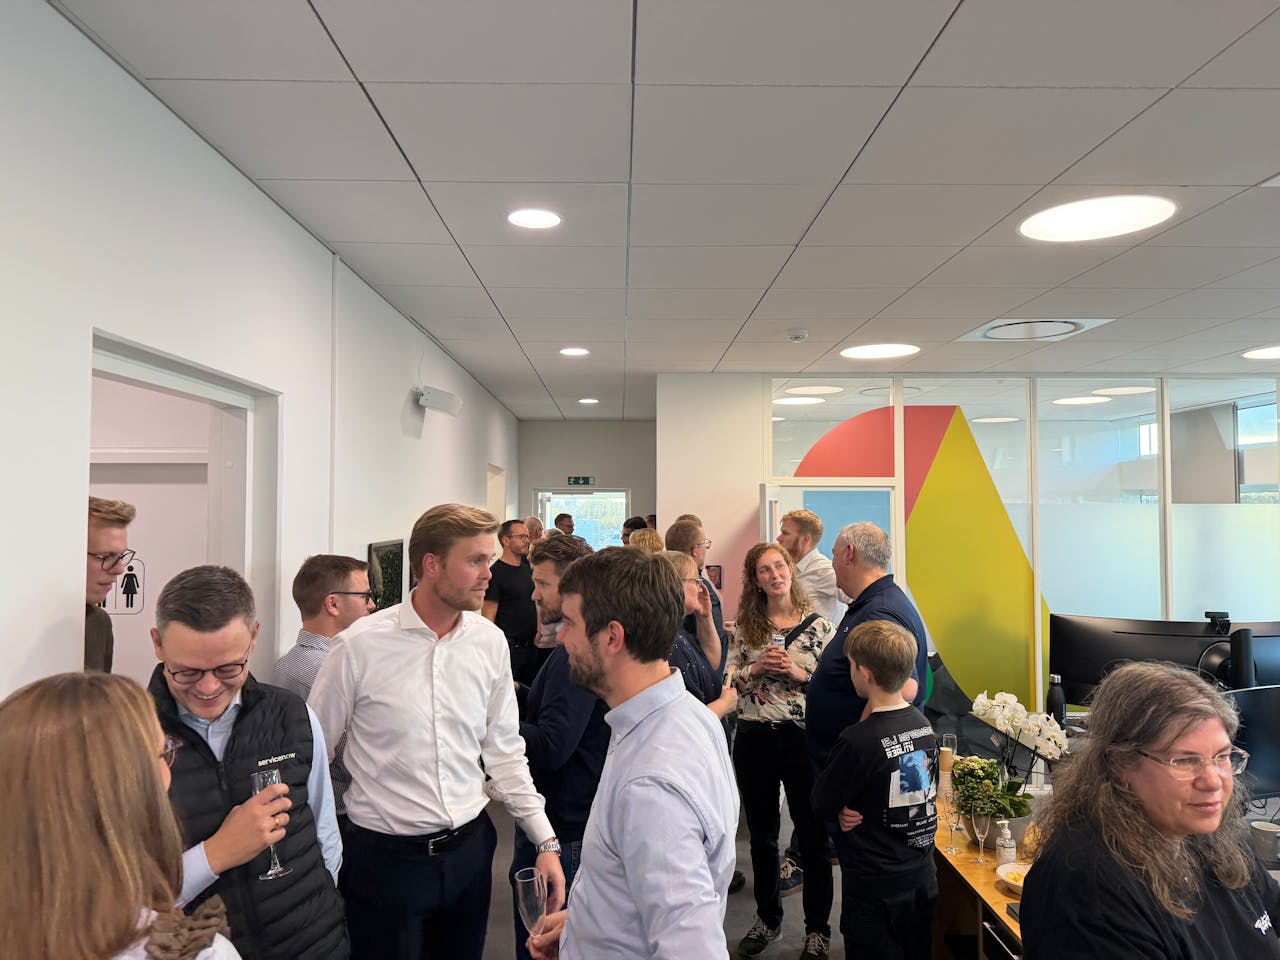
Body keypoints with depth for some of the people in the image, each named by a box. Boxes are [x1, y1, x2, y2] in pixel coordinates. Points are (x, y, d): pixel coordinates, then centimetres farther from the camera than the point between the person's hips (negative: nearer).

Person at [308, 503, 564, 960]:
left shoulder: (490, 641, -3)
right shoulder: (361, 644, -15)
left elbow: (503, 750, 5)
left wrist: (546, 841, 3)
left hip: (469, 849, 4)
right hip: (386, 856, -3)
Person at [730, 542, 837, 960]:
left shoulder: (819, 624, -3)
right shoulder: (745, 626, 3)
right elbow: (729, 680, 4)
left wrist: (798, 673, -18)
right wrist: (757, 668, -13)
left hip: (803, 738, -2)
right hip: (754, 738, 3)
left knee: (813, 838, 8)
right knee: (762, 836, 17)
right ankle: (767, 918, 36)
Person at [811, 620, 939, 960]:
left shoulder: (857, 741, -25)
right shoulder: (924, 726, -4)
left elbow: (822, 805, -13)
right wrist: (856, 809, 0)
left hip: (874, 890, -7)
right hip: (922, 878, 7)